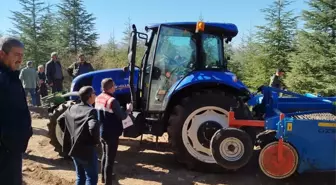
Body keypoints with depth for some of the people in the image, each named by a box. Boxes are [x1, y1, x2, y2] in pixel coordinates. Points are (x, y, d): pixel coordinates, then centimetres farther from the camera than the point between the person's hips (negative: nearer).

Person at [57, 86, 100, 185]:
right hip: (87, 150, -8)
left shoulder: (72, 108, 4)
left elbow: (59, 120, 14)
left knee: (80, 177, 22)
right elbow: (93, 128, -35)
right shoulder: (91, 111, -21)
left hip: (74, 149, 8)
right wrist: (96, 141, -17)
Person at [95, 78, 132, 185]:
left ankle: (104, 176, 40)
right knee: (110, 158, 1)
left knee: (105, 155, 25)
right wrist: (128, 109, 0)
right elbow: (122, 116, -18)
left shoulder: (98, 98, 3)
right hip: (111, 134, -9)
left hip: (101, 132, 9)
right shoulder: (112, 101, -23)